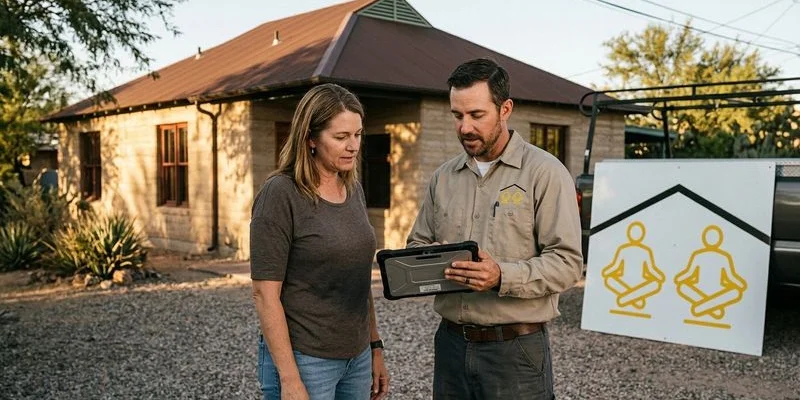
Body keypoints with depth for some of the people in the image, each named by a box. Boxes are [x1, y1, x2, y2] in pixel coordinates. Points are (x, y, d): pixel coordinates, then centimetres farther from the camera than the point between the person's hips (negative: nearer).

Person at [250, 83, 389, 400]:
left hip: (356, 358, 6)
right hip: (303, 360, -6)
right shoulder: (280, 195, -14)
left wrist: (375, 347, 12)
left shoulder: (354, 190, 6)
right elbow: (265, 295, -15)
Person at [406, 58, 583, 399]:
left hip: (516, 349, -4)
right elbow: (418, 244, 15)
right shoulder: (443, 177, 9)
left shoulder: (545, 172, -7)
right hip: (451, 343, 5)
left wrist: (503, 277, -26)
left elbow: (567, 262, -12)